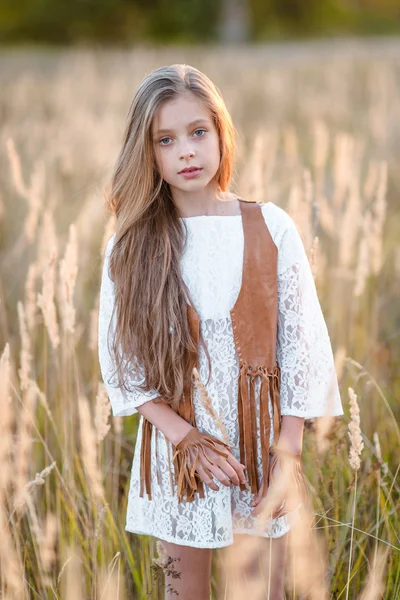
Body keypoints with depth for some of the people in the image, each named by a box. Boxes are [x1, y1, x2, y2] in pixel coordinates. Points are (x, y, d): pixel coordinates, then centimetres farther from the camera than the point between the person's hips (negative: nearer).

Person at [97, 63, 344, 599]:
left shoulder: (270, 227, -5)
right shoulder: (131, 244, -4)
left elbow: (303, 342, -4)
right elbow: (118, 360, -4)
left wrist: (288, 455, -8)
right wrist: (184, 436, -15)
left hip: (262, 439, 0)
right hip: (177, 442, 0)